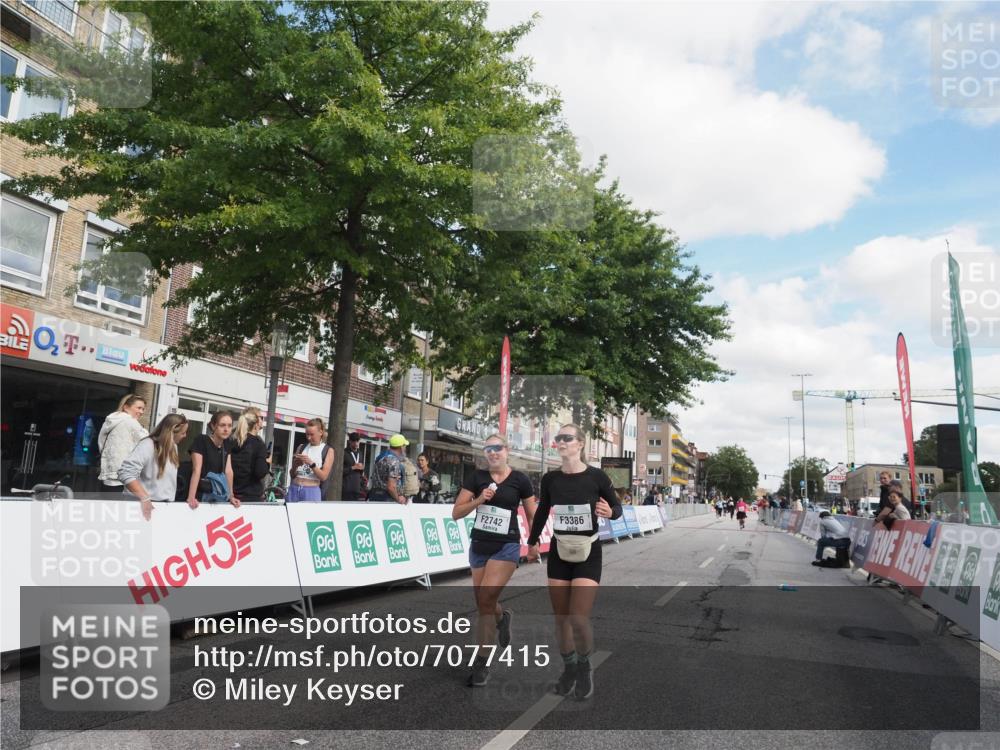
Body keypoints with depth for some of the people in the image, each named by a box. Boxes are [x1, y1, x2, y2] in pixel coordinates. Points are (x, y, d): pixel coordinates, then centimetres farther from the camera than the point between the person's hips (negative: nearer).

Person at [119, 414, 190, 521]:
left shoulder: (173, 447, 9)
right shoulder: (147, 445, -17)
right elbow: (126, 473, -27)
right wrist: (145, 498, -30)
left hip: (165, 504, 7)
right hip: (142, 505, -7)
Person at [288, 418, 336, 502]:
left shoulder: (328, 450, 2)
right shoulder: (301, 447, 12)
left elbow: (323, 476, -5)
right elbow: (292, 475, 13)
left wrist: (311, 463, -17)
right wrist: (295, 466, -8)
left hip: (312, 491, -3)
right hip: (294, 489, 3)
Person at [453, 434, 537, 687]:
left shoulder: (520, 479, -4)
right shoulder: (476, 477, 0)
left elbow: (531, 515, 6)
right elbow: (456, 513, -2)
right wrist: (479, 500, -17)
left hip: (506, 547, -3)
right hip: (479, 546, 4)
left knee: (485, 601, -15)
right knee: (483, 605, 12)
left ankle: (482, 662, 0)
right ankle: (502, 618, 49)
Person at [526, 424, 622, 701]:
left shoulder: (596, 476, -12)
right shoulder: (550, 478, -3)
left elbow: (617, 508, 2)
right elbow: (542, 510, 14)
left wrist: (610, 512, -21)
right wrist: (532, 542, 21)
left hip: (588, 554, -3)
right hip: (558, 553, 3)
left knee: (579, 619, -10)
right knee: (561, 618, 9)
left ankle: (585, 667, 18)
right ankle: (569, 668, 31)